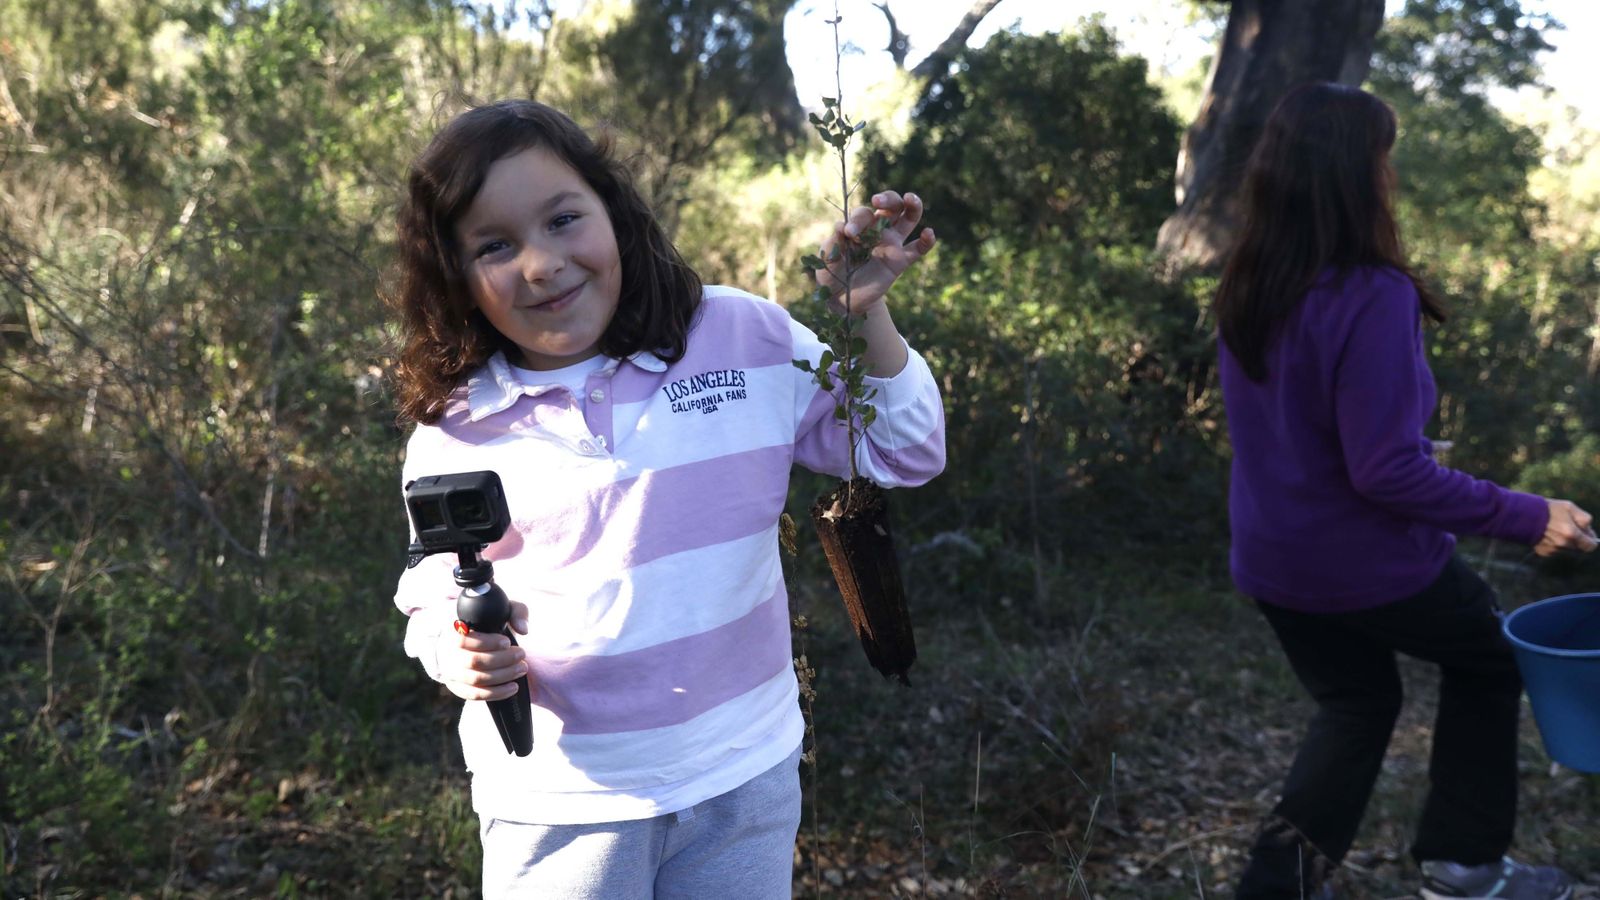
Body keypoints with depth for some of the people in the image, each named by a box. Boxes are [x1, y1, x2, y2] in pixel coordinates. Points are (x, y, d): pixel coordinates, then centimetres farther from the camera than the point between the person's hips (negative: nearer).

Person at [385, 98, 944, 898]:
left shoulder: (749, 340, -6)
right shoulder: (453, 430, -5)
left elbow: (903, 457, 0)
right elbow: (433, 601, 7)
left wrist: (866, 315, -13)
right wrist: (460, 654, -15)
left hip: (744, 779, 1)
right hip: (560, 806, 0)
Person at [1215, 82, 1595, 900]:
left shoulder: (1246, 289, -3)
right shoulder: (1372, 296, -27)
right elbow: (1387, 471, -27)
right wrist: (1523, 516, -19)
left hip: (1271, 558, 6)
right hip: (1367, 563, -6)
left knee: (1355, 705, 26)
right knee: (1488, 654, 23)